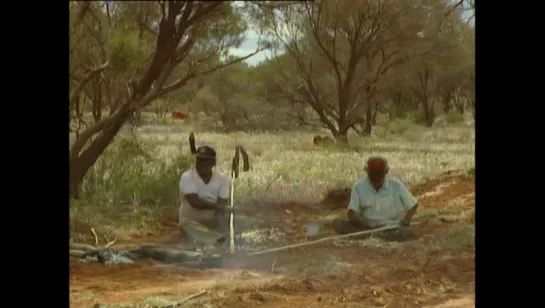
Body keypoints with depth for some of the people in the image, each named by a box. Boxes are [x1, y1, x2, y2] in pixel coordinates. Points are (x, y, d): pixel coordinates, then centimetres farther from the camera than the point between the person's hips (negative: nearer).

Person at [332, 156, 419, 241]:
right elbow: (351, 213, -9)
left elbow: (414, 205, 5)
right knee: (337, 224, -24)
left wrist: (405, 221, -13)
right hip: (366, 227, 1)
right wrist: (367, 227, -26)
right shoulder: (358, 186, -5)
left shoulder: (396, 185, -5)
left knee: (407, 231, -34)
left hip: (390, 227, -1)